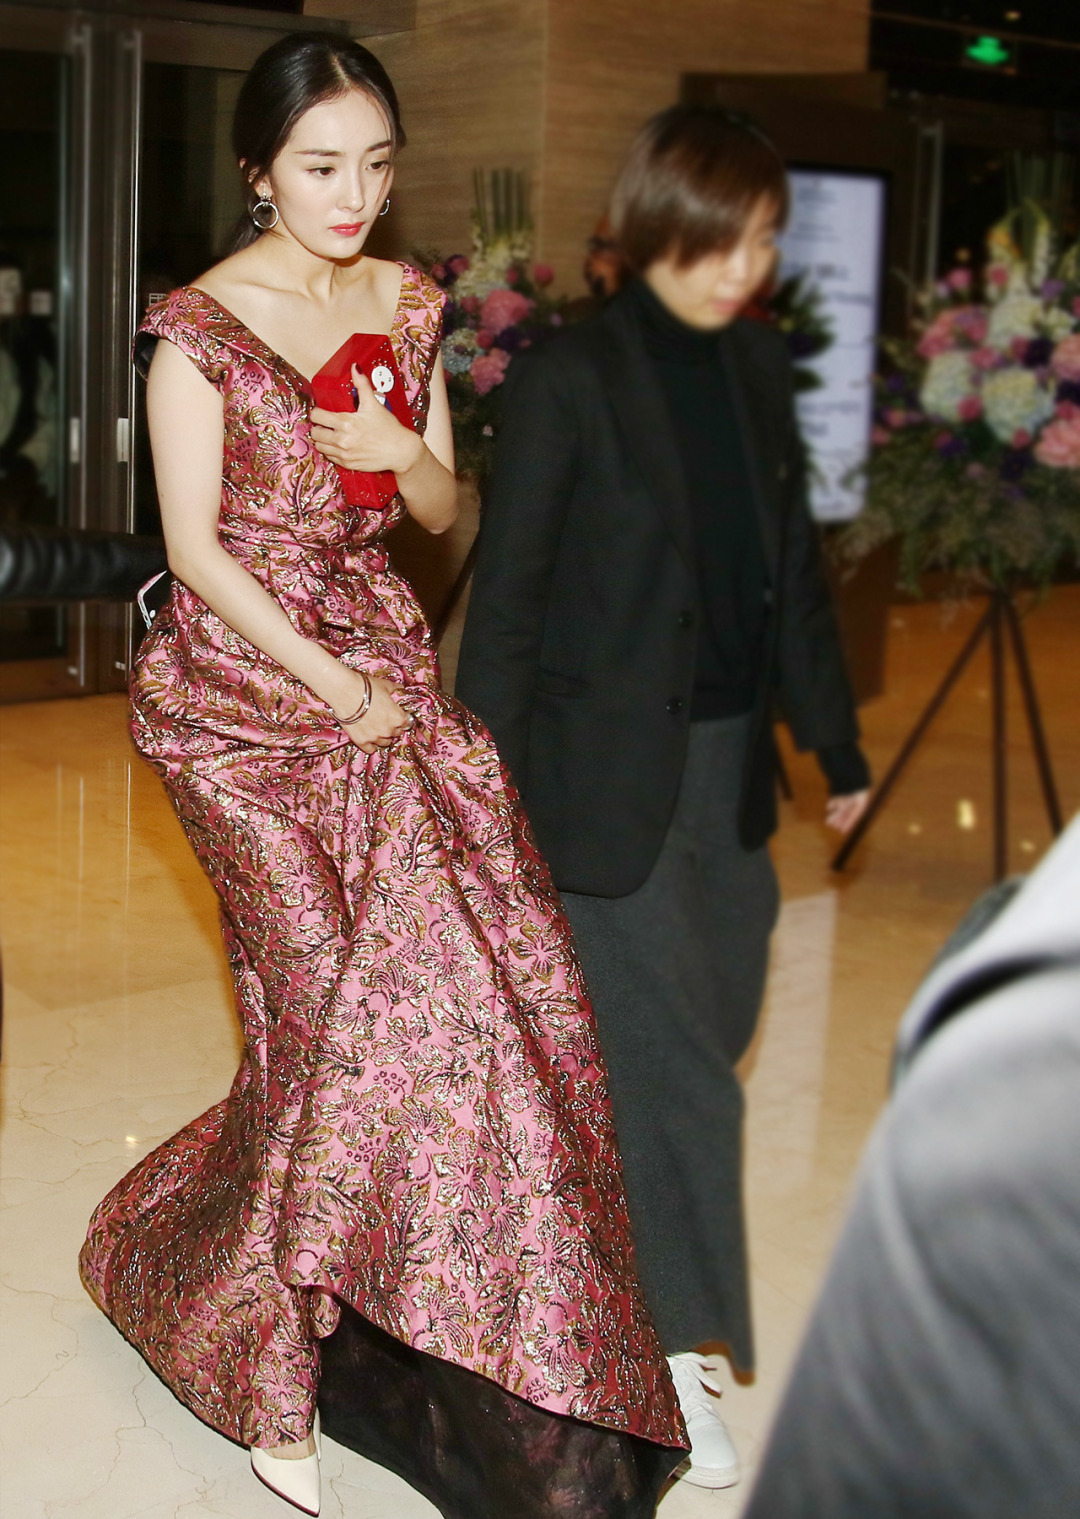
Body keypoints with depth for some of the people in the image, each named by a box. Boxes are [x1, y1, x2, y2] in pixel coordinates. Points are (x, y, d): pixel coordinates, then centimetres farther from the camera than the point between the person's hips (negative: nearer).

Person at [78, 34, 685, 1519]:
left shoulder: (408, 304, 11)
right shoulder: (200, 325, -6)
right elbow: (196, 547, -9)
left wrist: (402, 452, -7)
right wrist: (335, 688, -13)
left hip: (382, 662, 6)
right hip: (247, 685, -6)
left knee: (511, 971, -7)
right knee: (375, 1001, -11)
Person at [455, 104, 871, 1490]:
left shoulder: (759, 366, 7)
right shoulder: (567, 378, -11)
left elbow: (794, 569, 13)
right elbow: (506, 594, -10)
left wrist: (834, 740, 13)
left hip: (730, 761, 7)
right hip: (609, 769, -6)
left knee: (706, 1025, 15)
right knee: (669, 1056, -1)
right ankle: (677, 1350, 13)